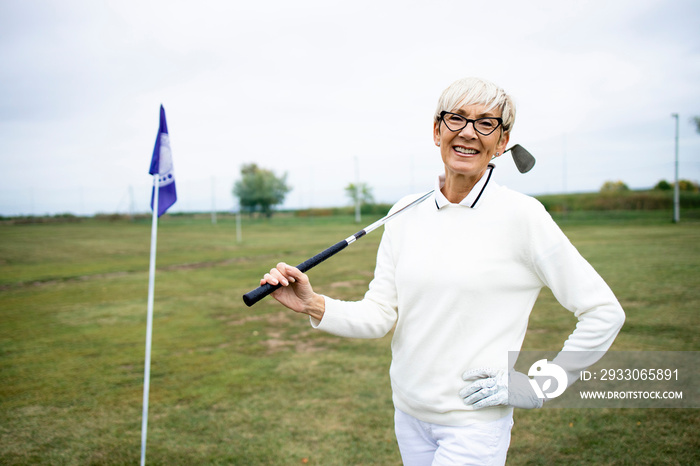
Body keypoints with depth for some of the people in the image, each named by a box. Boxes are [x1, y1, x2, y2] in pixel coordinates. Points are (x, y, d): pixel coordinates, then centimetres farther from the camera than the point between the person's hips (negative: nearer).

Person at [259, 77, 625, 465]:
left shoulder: (519, 215, -13)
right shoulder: (405, 215, 1)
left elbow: (604, 313, -8)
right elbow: (379, 314, -1)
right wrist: (314, 305, -17)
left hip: (476, 423, -4)